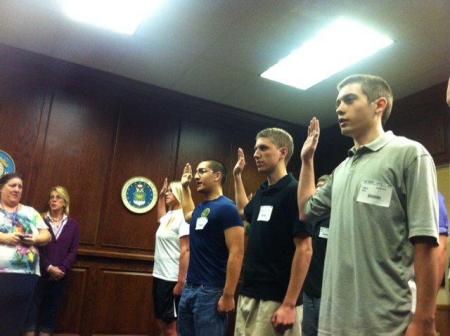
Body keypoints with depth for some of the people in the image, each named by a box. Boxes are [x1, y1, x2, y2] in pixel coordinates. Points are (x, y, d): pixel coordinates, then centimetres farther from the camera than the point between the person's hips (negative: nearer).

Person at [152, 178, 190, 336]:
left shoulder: (183, 217, -13)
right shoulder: (169, 215, 12)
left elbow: (185, 251, -20)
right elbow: (160, 218, 39)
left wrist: (181, 281, -23)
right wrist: (160, 196, 27)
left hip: (171, 279, -9)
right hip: (160, 275, 9)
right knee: (162, 323, 15)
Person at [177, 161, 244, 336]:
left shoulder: (226, 208, -14)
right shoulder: (200, 208, 11)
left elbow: (237, 253, -19)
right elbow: (188, 215, 38)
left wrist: (228, 295, -21)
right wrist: (185, 187, 29)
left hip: (211, 291, -8)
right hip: (189, 288, 8)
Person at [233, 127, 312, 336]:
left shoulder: (293, 192, -13)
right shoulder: (262, 192, 10)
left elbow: (304, 250, -17)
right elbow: (244, 211, 34)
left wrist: (289, 304, -19)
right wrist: (237, 176, 27)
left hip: (276, 300, -8)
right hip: (248, 295, 8)